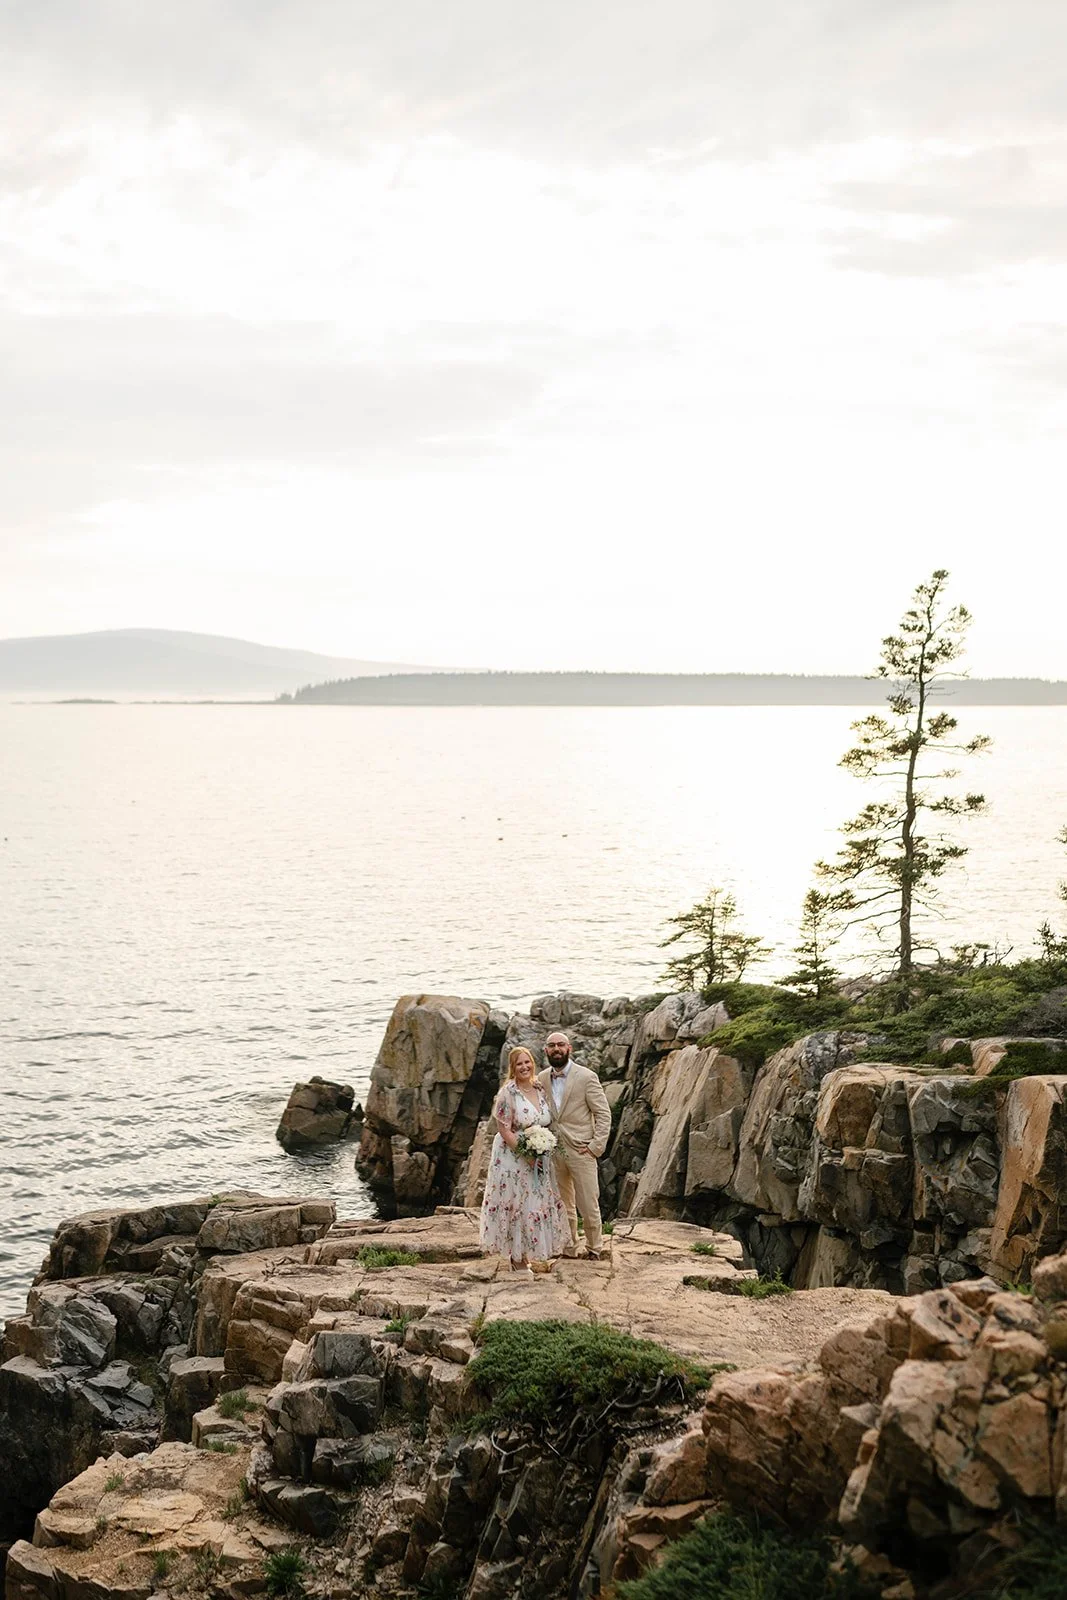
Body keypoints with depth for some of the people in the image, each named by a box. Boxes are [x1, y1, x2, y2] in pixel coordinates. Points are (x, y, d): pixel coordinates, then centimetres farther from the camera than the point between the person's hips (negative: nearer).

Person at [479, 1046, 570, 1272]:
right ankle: (517, 1258, 10)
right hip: (513, 1158, -6)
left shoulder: (541, 1090, 4)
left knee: (538, 1203, 9)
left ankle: (528, 1254, 22)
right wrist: (526, 1154, -20)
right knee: (516, 1205, 0)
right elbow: (504, 1130, -16)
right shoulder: (508, 1094, -14)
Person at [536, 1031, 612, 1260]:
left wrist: (596, 1146, -10)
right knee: (562, 1207, 10)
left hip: (580, 1151, -4)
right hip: (552, 1153, 4)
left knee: (588, 1206, -1)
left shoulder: (586, 1077, -6)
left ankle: (594, 1248, 16)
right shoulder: (541, 1080, 6)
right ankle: (568, 1249, 21)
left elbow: (603, 1114, -4)